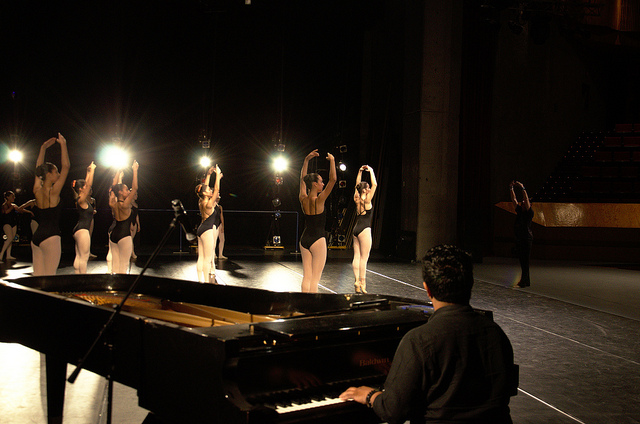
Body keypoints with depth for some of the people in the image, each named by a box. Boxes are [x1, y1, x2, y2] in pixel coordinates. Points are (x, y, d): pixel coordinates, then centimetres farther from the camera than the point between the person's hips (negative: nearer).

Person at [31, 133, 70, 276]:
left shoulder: (37, 190, 7)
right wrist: (63, 144, -4)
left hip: (36, 237, 8)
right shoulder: (53, 192, -10)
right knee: (49, 276, -7)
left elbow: (38, 169, 22)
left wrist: (43, 148, 27)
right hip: (50, 237, -8)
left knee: (38, 275, 7)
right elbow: (66, 166, -10)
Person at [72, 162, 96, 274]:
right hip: (82, 230, -10)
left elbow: (87, 184, 22)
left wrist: (89, 172, 24)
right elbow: (89, 184, -19)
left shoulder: (84, 199, 11)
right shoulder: (81, 200, -13)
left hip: (79, 230, 10)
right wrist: (92, 170, -13)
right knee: (84, 257, -8)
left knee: (79, 257, 10)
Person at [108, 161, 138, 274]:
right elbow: (135, 188, -17)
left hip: (113, 235, 7)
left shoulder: (113, 204, 3)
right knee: (124, 265, -3)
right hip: (124, 236, -7)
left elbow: (114, 189, 20)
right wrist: (135, 171, -13)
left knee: (115, 264, 11)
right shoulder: (125, 205, -15)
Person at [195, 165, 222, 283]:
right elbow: (217, 189, -15)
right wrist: (217, 175, -10)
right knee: (207, 259, -6)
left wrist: (209, 174, 18)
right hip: (207, 230, -9)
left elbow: (204, 186, 17)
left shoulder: (201, 202, 7)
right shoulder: (208, 204, -15)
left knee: (201, 258, 9)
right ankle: (207, 282, -5)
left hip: (201, 229, 9)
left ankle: (201, 280, 11)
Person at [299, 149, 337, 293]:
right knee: (315, 278, -3)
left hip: (304, 240, 7)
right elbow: (333, 179, -16)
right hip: (317, 240, -6)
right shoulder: (318, 200, -15)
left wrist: (306, 160, 19)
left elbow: (302, 179, 16)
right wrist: (332, 160, -6)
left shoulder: (303, 199, 1)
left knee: (306, 277, 9)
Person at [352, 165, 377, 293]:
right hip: (364, 230, -7)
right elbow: (375, 185, -8)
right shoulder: (366, 200, -10)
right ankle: (362, 282, -6)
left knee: (356, 257, 6)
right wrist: (371, 171, 1)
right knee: (364, 257, -5)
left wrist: (360, 172, 21)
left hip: (356, 229, 7)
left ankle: (357, 280, 7)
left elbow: (358, 185, 21)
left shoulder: (357, 199, 7)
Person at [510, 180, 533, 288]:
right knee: (522, 260, 11)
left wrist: (522, 188, -22)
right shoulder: (519, 210, 13)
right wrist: (511, 188, 5)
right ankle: (527, 281, 18)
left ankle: (523, 282, -9)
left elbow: (526, 200, -19)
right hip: (518, 239, 8)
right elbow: (514, 199, 13)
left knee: (525, 261, -8)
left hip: (527, 239, -8)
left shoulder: (529, 212, -6)